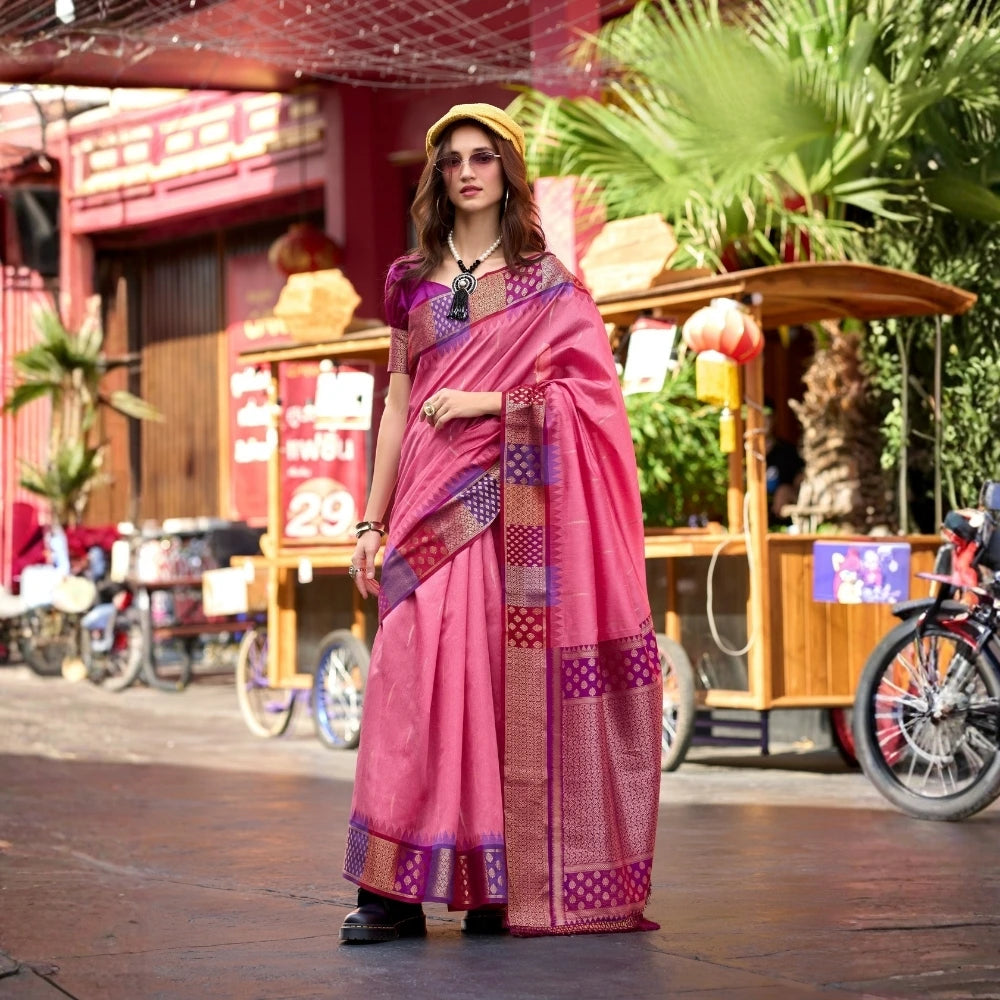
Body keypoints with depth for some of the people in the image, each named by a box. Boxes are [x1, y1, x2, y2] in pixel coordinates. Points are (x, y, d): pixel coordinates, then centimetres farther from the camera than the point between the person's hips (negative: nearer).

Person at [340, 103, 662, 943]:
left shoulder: (546, 280, 7)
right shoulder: (412, 280, 15)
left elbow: (589, 391, 0)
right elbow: (398, 408, 15)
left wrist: (485, 400, -11)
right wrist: (373, 522, 10)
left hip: (513, 506, -2)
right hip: (432, 503, 2)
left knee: (506, 672, -7)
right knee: (418, 669, -8)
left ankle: (505, 882, -1)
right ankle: (401, 889, -9)